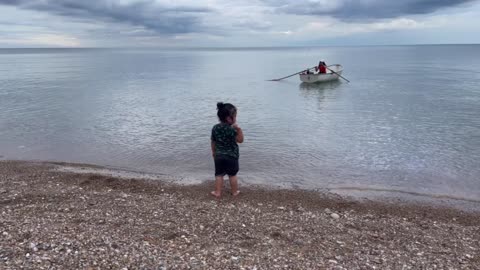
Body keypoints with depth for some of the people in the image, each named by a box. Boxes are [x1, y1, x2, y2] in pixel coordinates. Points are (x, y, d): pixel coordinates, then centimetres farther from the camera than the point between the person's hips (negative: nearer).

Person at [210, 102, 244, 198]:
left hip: (218, 155, 4)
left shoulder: (215, 128, -3)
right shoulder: (231, 129, -20)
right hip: (231, 156, -4)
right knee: (232, 175, 12)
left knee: (219, 174, 13)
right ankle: (235, 192, 26)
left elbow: (213, 142, 6)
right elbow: (240, 140, -14)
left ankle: (217, 192, 19)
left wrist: (213, 152, 19)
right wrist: (239, 129, -23)